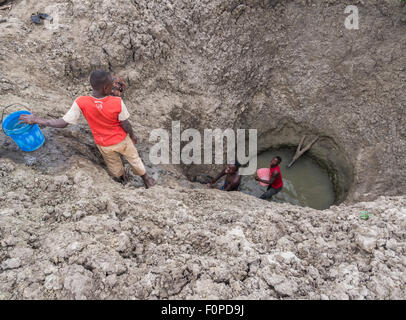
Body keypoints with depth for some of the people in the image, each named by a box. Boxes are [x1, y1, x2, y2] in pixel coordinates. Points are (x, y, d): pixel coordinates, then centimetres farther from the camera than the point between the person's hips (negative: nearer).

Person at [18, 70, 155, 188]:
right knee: (134, 158, 25)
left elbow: (63, 123, -23)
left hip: (104, 144, 2)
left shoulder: (81, 103, -28)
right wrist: (132, 135, 3)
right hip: (121, 140, -1)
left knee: (113, 163, 30)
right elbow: (126, 125, -19)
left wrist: (36, 120, -11)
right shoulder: (117, 103, -31)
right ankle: (147, 180, 47)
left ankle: (121, 178, 58)